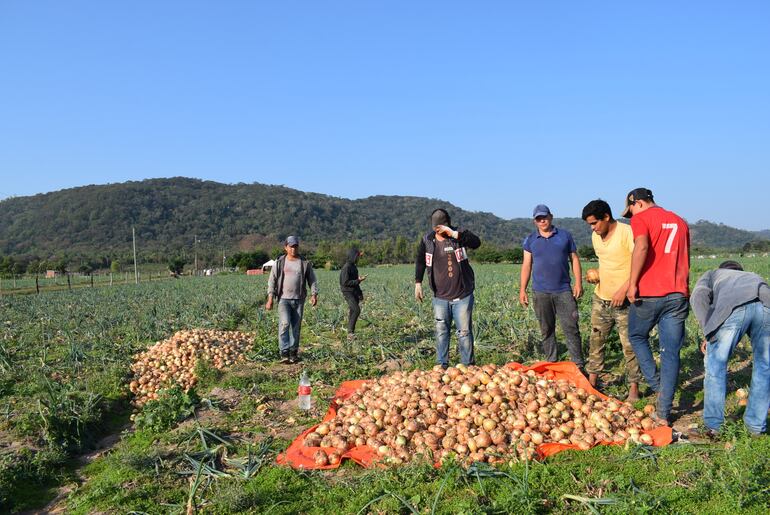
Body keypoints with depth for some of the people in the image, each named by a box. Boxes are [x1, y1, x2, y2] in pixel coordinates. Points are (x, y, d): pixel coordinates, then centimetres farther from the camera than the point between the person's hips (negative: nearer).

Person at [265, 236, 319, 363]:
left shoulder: (305, 263, 5)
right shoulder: (279, 262, 3)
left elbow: (312, 280, 7)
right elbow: (272, 280, 2)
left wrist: (314, 294, -7)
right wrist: (270, 298, -6)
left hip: (299, 300, 2)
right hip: (283, 299, -1)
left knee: (296, 327, 6)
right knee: (284, 323, -16)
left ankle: (293, 352, 17)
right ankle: (284, 353, -13)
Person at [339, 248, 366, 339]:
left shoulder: (353, 266, 14)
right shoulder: (346, 267, -14)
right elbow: (345, 282, -20)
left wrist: (360, 292, 17)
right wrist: (358, 280, -20)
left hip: (355, 292, 9)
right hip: (348, 292, -9)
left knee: (352, 312, 7)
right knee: (356, 310, -20)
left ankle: (350, 334, 11)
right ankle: (350, 332, -13)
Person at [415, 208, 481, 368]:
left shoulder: (459, 235, -6)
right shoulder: (427, 240, 2)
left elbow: (476, 242, -26)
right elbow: (420, 262, 16)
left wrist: (454, 234, -33)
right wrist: (418, 283, 10)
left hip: (462, 295, -3)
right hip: (440, 296, 3)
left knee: (464, 331, 2)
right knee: (441, 331, 9)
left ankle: (467, 365, 13)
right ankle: (441, 364, 19)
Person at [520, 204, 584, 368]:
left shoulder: (565, 236, 6)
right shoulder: (530, 240, 7)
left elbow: (574, 259, 7)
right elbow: (526, 265, 7)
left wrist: (578, 283, -1)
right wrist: (522, 289, 2)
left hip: (564, 290, -1)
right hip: (541, 293, 1)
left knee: (571, 328, -3)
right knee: (546, 330, 8)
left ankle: (578, 364, 2)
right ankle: (551, 363, 17)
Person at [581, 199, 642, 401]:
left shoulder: (627, 232, -16)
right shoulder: (595, 236, 8)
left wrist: (624, 289, -25)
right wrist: (596, 274, 8)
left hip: (625, 301, -7)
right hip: (601, 298, 7)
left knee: (630, 345, 0)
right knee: (596, 340, 11)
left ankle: (634, 389, 11)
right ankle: (592, 382, 22)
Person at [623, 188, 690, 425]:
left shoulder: (641, 219, -1)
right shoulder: (680, 221, 19)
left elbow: (642, 247, -20)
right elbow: (686, 259, 23)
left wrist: (632, 284, -16)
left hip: (648, 294, -5)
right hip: (678, 295, 5)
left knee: (637, 337, 20)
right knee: (671, 353, 6)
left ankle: (658, 387, 10)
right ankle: (663, 412, 8)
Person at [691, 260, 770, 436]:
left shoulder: (712, 274, 36)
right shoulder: (753, 276, 46)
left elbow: (699, 296, 11)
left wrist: (708, 333, 6)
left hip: (733, 308, -3)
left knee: (715, 365, 12)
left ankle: (713, 425, 17)